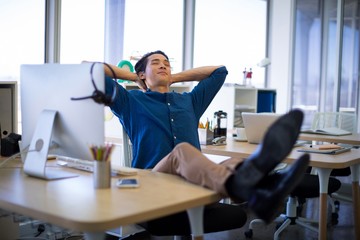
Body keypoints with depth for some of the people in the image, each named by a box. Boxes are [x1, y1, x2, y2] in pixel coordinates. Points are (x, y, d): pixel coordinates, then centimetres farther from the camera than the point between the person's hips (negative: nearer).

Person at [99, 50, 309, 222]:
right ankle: (244, 188, -70)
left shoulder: (189, 101, 30)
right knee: (181, 151, -37)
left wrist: (173, 78, 38)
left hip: (196, 181, 4)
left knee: (234, 164, -29)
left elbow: (220, 70, 39)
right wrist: (131, 76, 25)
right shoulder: (131, 101, 18)